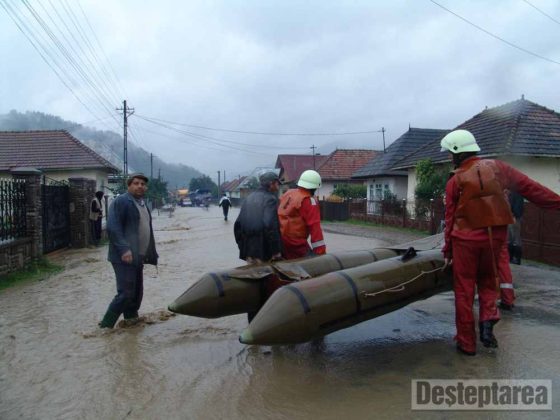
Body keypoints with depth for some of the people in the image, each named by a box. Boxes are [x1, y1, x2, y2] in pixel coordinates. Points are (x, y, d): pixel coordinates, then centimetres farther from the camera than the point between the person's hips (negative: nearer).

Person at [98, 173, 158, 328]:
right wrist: (124, 249, -26)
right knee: (125, 294, -8)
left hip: (138, 257, 8)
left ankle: (131, 320, 27)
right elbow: (112, 227, -17)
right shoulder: (121, 201, -9)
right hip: (125, 257, -8)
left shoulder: (143, 204, 18)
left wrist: (151, 254, 17)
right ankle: (106, 325, 4)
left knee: (137, 294, 13)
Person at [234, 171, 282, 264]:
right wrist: (276, 251, -17)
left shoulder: (249, 198, 13)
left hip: (248, 251, 7)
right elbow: (270, 226, -21)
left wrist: (242, 246, 18)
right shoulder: (270, 199, -10)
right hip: (263, 252, -7)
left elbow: (238, 224, 13)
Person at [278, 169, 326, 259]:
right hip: (295, 243, -8)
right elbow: (315, 227, -19)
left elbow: (278, 214, 18)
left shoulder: (287, 193, 10)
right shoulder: (309, 201, -14)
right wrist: (320, 252, -20)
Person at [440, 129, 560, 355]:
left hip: (466, 238, -3)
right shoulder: (496, 167, 0)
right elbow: (529, 187, 0)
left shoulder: (455, 181, -7)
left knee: (464, 290, 7)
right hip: (495, 236, 3)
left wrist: (447, 251, 6)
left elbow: (450, 218, -3)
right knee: (487, 280, 24)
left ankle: (466, 342, 13)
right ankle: (488, 319, 3)